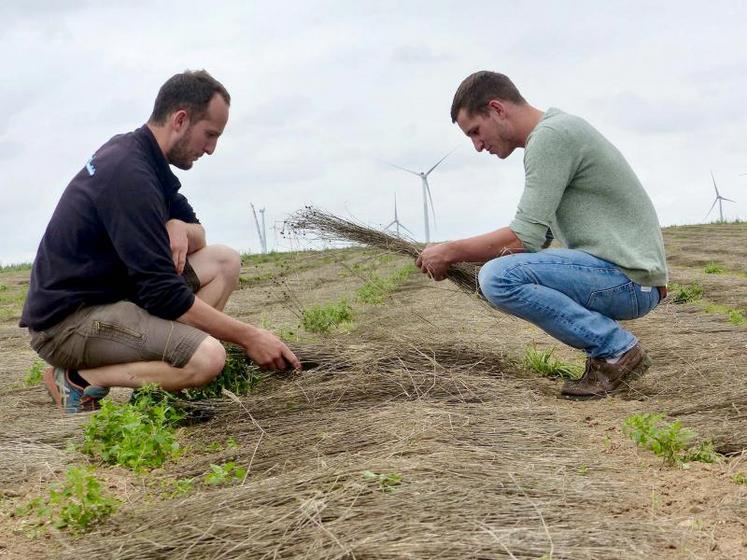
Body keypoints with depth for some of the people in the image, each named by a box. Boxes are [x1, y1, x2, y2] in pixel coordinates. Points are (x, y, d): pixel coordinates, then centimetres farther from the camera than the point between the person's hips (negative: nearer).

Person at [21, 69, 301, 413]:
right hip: (67, 320, -10)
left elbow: (198, 236, 19)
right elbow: (164, 295, -24)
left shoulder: (137, 153, 9)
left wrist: (178, 229, -7)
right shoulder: (130, 174, -22)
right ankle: (79, 380, -10)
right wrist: (248, 337, -17)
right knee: (207, 358, -28)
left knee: (224, 262, 6)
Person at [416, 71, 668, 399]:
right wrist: (458, 258, 8)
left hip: (629, 278, -10)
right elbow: (538, 235, 17)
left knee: (498, 278, -23)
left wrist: (450, 252, -6)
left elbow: (524, 237, -19)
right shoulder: (560, 130, 18)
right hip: (630, 275, 10)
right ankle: (609, 348, 11)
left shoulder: (550, 136, -14)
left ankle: (617, 350, -11)